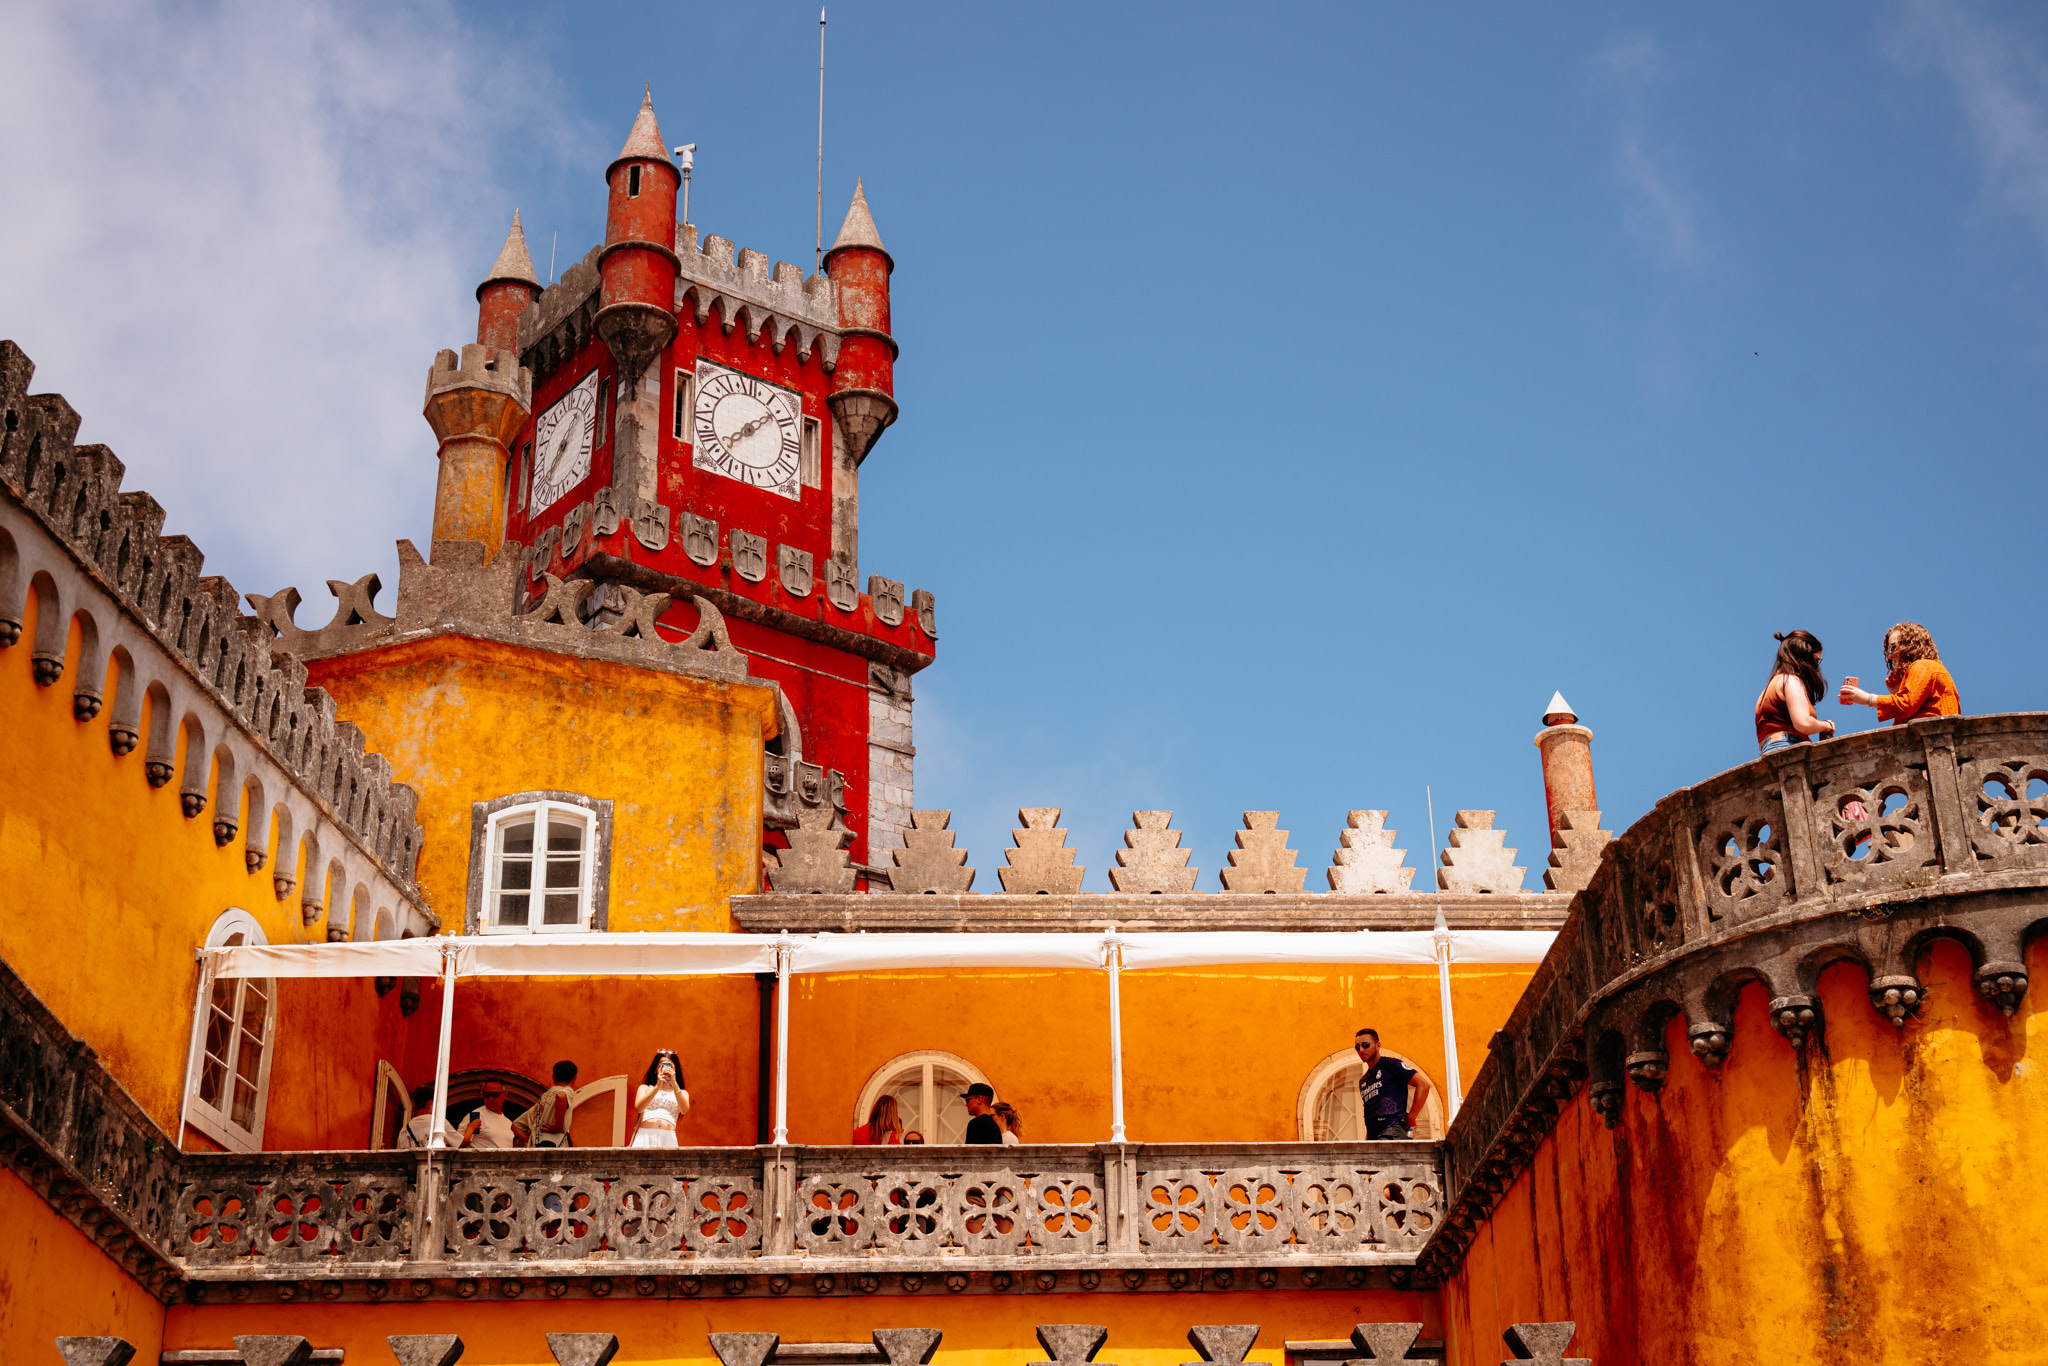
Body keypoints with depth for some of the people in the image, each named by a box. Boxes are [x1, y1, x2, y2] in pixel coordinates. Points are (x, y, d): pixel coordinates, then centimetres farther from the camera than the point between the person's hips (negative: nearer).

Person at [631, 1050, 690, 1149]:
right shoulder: (645, 1088, 21)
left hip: (668, 1138, 0)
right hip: (645, 1136, 0)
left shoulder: (682, 1093, 21)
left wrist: (674, 1083, -7)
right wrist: (657, 1087, -9)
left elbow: (684, 1110, -1)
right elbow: (638, 1107, 1)